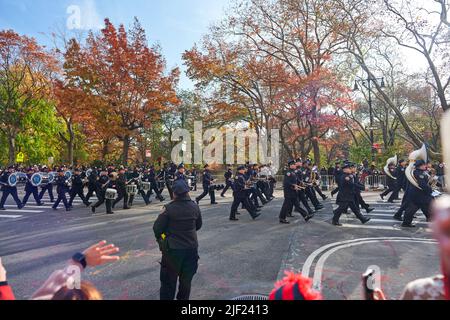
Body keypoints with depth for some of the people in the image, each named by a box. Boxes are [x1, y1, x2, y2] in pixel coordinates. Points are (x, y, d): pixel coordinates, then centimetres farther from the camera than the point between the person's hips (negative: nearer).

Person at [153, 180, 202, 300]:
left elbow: (157, 228, -12)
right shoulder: (195, 207, -7)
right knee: (186, 280, 20)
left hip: (173, 249, -3)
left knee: (169, 281, 15)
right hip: (191, 248, 3)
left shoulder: (169, 208, -18)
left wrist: (160, 239, 9)